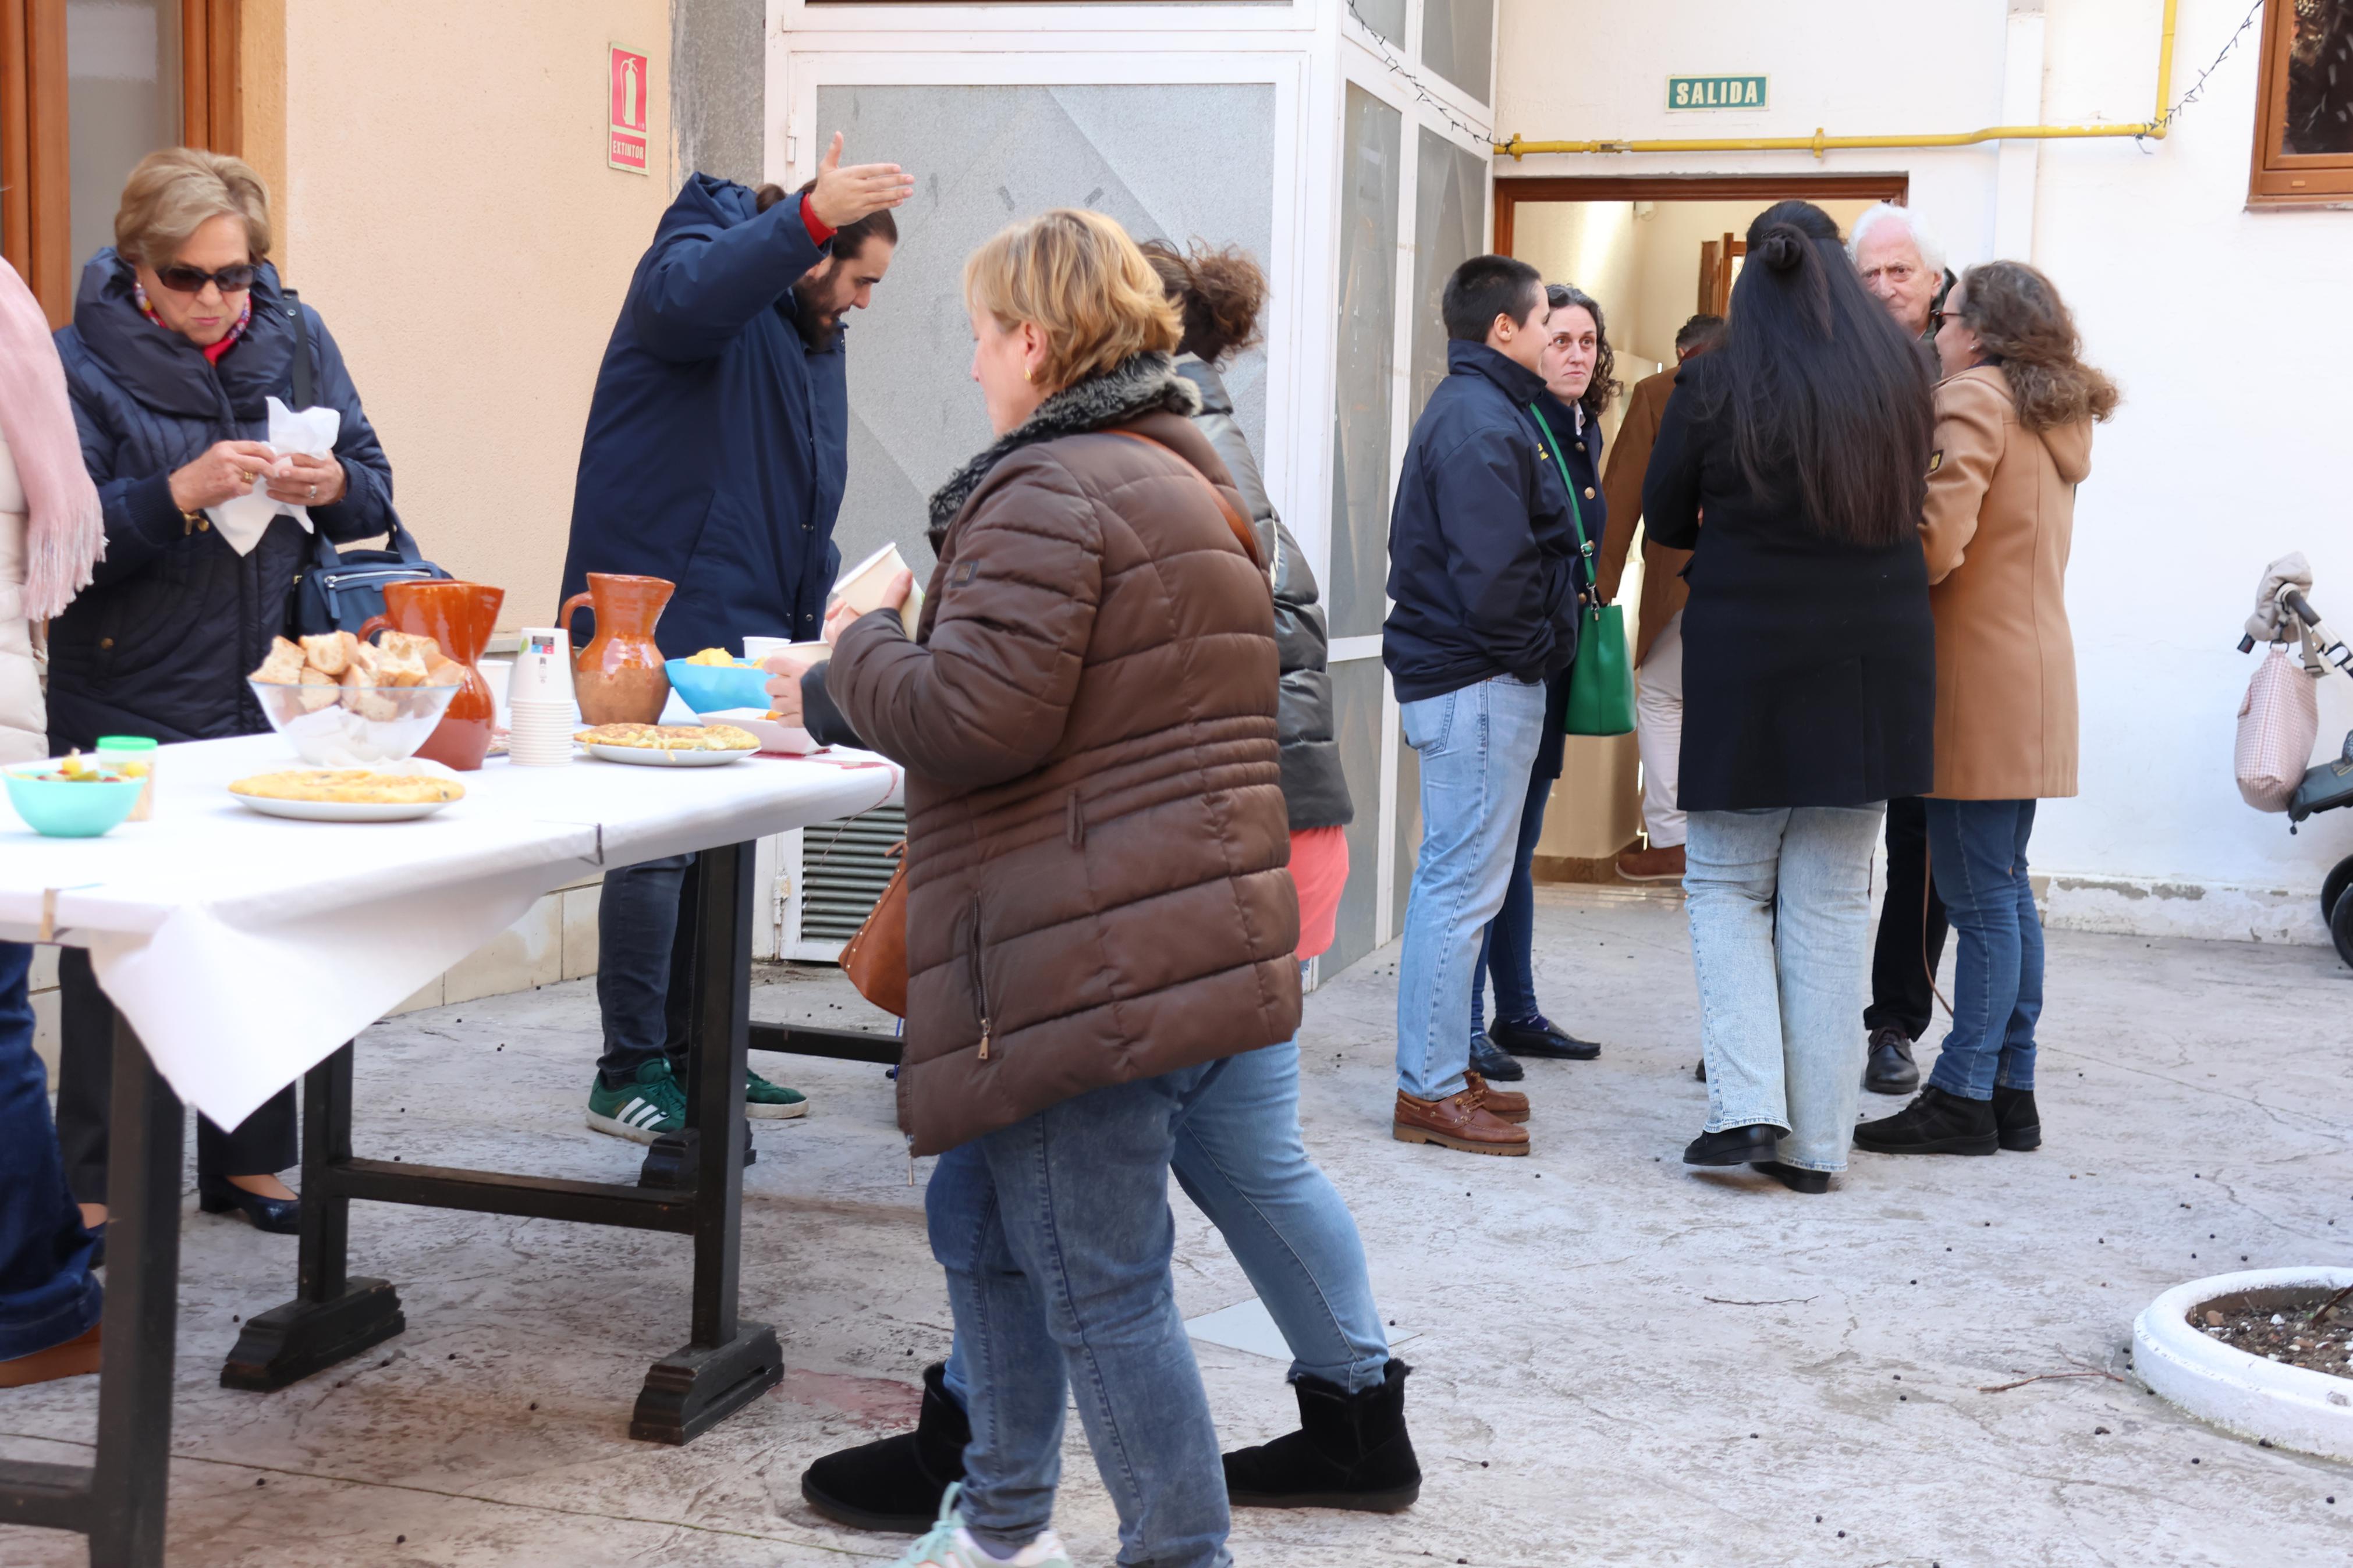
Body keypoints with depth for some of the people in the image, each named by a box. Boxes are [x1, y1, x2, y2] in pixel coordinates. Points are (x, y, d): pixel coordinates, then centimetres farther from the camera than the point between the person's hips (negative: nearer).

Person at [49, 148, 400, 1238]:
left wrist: (332, 486, -12)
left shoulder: (297, 341, 6)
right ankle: (97, 1185, 13)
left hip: (269, 692, 4)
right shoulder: (82, 362, -6)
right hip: (127, 705, -4)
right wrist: (180, 494, -25)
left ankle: (247, 1161, 25)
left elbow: (375, 494, 10)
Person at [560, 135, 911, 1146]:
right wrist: (809, 217, -44)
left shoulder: (816, 340, 21)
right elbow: (686, 296, -33)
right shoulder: (702, 251, -5)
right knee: (659, 843, -8)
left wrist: (811, 625, 20)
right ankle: (628, 1074, 0)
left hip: (746, 636, 9)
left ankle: (692, 1056, 24)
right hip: (656, 622, -9)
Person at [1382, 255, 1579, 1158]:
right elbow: (1494, 574, -24)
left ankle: (1444, 1067, 24)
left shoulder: (1477, 409, 18)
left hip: (1464, 677, 11)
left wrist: (1543, 649, 13)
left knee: (1456, 879, 15)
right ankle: (1430, 1091, -1)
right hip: (1479, 683, -11)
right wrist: (1536, 651, -11)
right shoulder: (1482, 423, -16)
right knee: (1462, 884, -6)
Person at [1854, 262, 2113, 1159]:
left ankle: (1964, 1099, -1)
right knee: (2006, 889, 12)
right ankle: (2012, 1092, 16)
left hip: (1977, 677, -9)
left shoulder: (1973, 397, -10)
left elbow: (1937, 540, -19)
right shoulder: (2059, 415, 18)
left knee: (1978, 893, -6)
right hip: (2033, 674, 9)